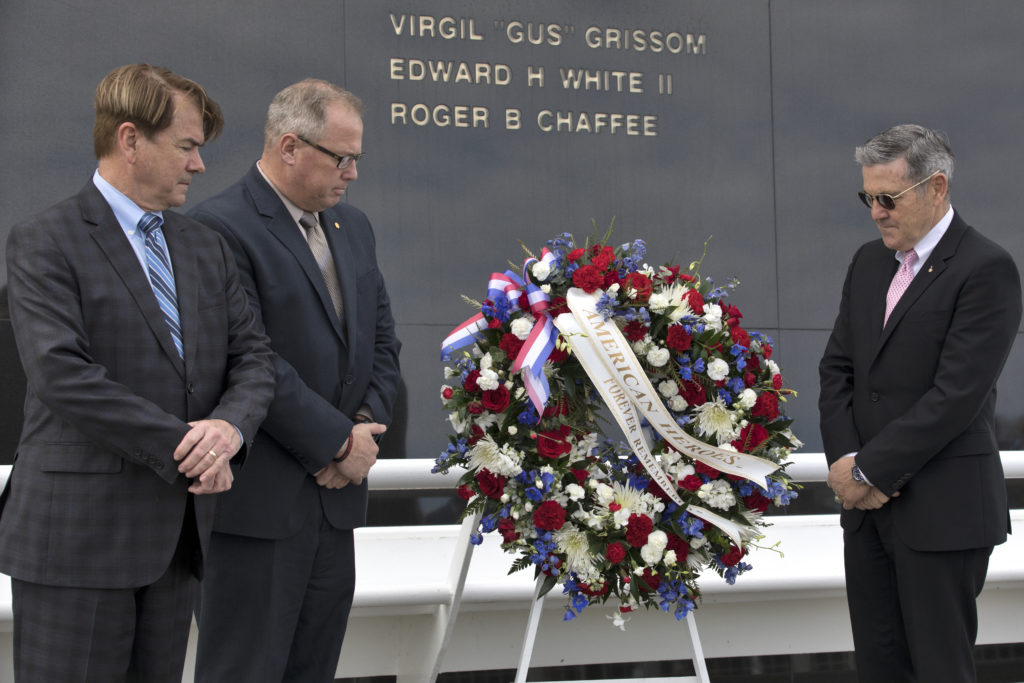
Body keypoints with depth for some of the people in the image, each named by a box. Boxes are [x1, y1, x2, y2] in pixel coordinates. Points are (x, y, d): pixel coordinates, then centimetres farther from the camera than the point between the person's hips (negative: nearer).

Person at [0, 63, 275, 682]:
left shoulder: (208, 249, 16)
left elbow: (253, 357, 11)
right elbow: (64, 375, -16)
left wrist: (230, 425, -12)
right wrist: (183, 448, -15)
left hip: (176, 536, 6)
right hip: (77, 537, -6)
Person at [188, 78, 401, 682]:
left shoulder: (352, 226, 15)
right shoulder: (222, 227, -12)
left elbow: (382, 338, 18)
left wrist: (365, 426, 0)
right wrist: (338, 441, -13)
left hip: (337, 494, 8)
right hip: (259, 502, -8)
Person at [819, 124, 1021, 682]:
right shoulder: (869, 263, 13)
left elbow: (956, 394, -18)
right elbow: (837, 368, 11)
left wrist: (869, 469, -15)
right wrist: (845, 461, -5)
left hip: (941, 511, -7)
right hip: (869, 507, 7)